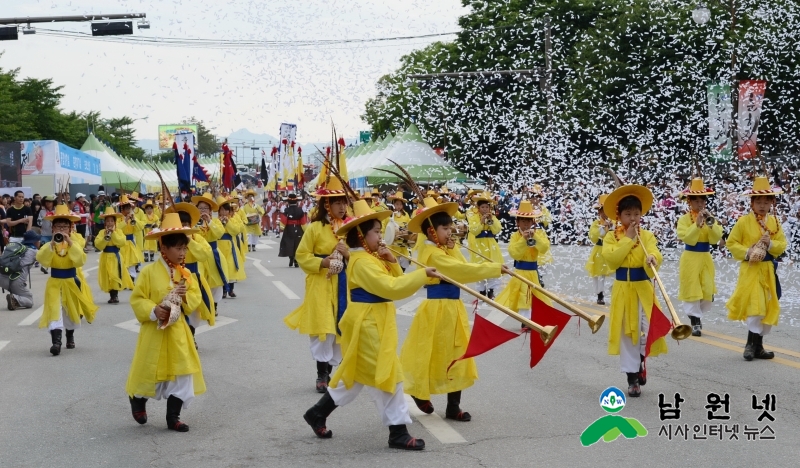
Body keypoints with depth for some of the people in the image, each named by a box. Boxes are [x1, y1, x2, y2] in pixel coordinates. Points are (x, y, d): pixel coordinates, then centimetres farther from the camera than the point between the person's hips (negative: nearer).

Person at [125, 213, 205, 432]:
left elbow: (196, 298, 6)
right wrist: (153, 311, -25)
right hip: (154, 331, -4)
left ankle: (173, 417, 14)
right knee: (149, 372, 8)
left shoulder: (185, 274, 3)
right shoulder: (149, 272, -11)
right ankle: (137, 400, 39)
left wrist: (186, 296, -15)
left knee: (182, 373, 3)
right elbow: (137, 299, -10)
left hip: (178, 331, 4)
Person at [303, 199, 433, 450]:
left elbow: (394, 281, 13)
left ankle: (318, 413, 27)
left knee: (355, 375, 18)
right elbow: (392, 288, -28)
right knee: (388, 374, -5)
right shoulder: (362, 262, -20)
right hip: (368, 325, -11)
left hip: (373, 324, 11)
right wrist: (422, 274, -25)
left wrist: (392, 262, -3)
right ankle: (398, 432, 2)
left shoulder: (371, 258, 13)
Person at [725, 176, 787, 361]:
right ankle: (752, 344, 0)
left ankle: (757, 346, 18)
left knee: (768, 307, 8)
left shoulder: (774, 222, 7)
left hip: (769, 269, 5)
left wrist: (771, 244, -15)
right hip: (750, 269, -5)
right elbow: (732, 243, -5)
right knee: (755, 306, -13)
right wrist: (746, 253, -19)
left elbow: (782, 245, 6)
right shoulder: (744, 221, -6)